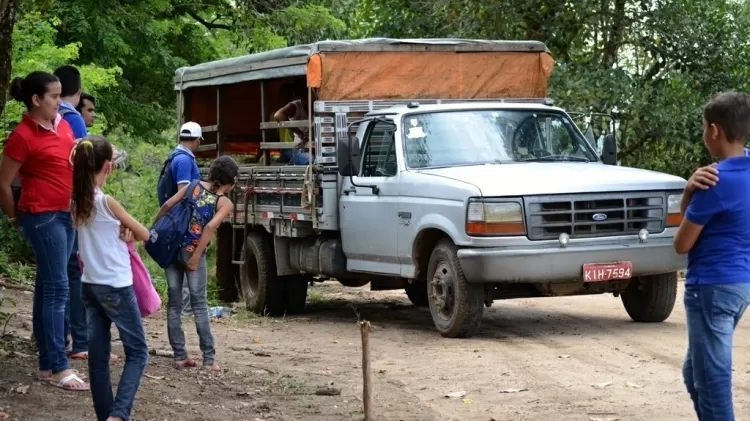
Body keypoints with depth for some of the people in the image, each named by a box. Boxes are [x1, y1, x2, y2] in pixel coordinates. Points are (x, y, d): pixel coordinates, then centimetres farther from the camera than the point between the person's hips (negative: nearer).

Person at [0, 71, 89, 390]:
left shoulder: (62, 125, 9)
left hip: (66, 214, 8)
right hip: (43, 217, -8)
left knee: (47, 287, 11)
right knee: (57, 288, -9)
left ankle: (47, 364, 17)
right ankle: (58, 368, -7)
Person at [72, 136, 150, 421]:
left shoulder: (77, 202, 2)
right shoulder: (107, 202, -15)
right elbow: (144, 235, -5)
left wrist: (117, 232, 0)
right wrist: (128, 232, 14)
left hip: (90, 285, 7)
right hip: (115, 286, -7)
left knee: (97, 354, 9)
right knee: (137, 352, 1)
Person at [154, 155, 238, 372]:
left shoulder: (194, 186, 9)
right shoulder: (225, 204, -1)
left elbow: (167, 205, 0)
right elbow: (210, 227, -15)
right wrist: (196, 258, -15)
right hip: (192, 251, -3)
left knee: (173, 303, 9)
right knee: (199, 304, 4)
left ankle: (180, 356, 10)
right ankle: (209, 359, 2)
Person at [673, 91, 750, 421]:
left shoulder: (719, 181, -20)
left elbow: (682, 243, -10)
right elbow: (690, 215, 10)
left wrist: (693, 192, 6)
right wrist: (691, 191, -10)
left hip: (713, 285, -10)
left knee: (711, 377, -2)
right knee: (695, 372, 20)